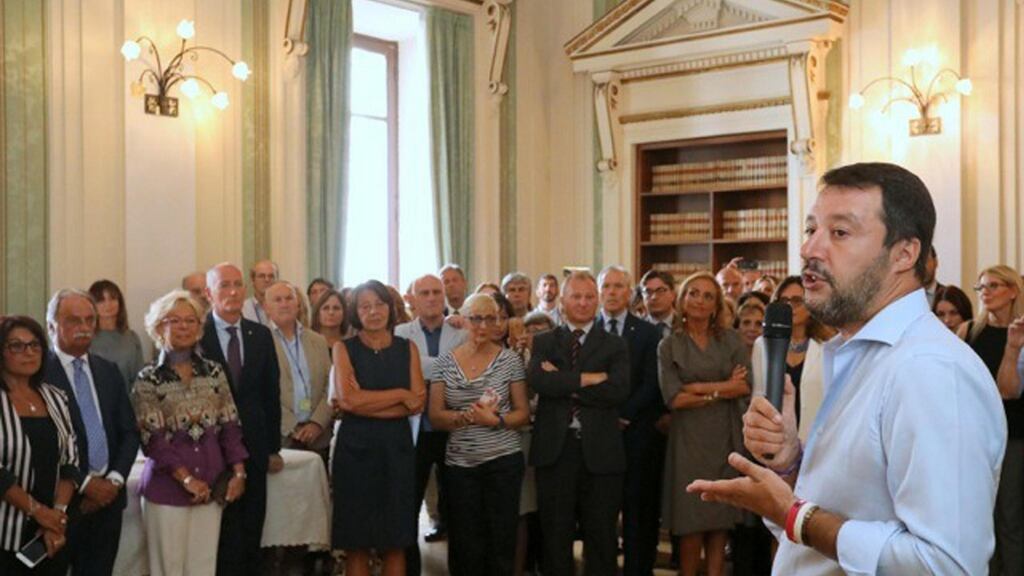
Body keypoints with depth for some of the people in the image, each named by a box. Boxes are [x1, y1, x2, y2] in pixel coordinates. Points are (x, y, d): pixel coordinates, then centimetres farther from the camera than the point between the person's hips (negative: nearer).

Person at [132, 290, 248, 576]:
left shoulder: (214, 372, 6)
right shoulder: (148, 379, -4)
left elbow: (230, 427, 7)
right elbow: (152, 439, -9)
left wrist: (238, 473, -3)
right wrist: (186, 479, -16)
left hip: (212, 486, 3)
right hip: (168, 487, -3)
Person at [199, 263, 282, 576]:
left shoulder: (261, 335, 7)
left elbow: (271, 394, 10)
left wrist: (274, 448, 8)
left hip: (254, 448, 4)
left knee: (251, 534, 9)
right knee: (223, 536, 2)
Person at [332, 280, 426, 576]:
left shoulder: (408, 348, 7)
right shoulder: (344, 348, 2)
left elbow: (417, 404, -3)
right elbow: (348, 399, -12)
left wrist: (367, 403, -11)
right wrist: (400, 395, -8)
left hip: (397, 447, 2)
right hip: (356, 447, -2)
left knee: (396, 542, 5)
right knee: (356, 543, 1)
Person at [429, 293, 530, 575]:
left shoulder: (510, 360, -2)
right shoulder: (445, 362, 2)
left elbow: (523, 414, 1)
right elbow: (435, 417, -1)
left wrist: (495, 420, -18)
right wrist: (467, 416, -18)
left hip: (503, 460, -1)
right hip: (460, 464, 1)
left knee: (501, 541, 4)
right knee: (465, 545, 6)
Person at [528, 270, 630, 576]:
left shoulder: (614, 345, 7)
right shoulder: (543, 342, 8)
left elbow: (619, 390, -11)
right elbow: (537, 380, -12)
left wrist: (565, 385, -10)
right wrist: (588, 379, -14)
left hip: (600, 451, 0)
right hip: (554, 449, 0)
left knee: (601, 536, 7)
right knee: (556, 535, 9)